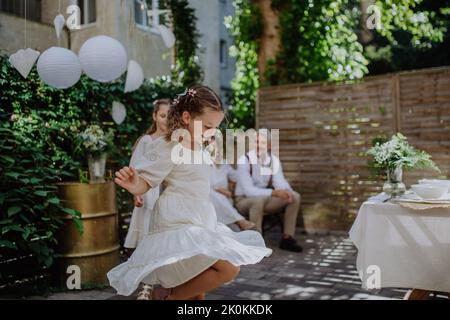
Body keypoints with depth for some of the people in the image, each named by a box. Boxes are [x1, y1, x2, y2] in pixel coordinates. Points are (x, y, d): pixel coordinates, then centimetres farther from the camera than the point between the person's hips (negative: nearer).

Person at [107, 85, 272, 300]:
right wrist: (133, 185, -36)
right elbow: (144, 184, -16)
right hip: (178, 224, -10)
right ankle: (165, 295, -5)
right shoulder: (168, 148, -15)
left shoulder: (197, 147, 10)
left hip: (198, 221, 10)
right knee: (228, 269, -19)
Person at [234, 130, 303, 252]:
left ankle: (287, 239, -3)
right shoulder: (244, 160, -20)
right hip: (244, 200, -6)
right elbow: (248, 190, -28)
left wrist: (287, 191, -33)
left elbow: (280, 182, -8)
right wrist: (274, 193, -38)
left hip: (264, 199, 6)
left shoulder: (274, 160, -2)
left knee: (295, 197, -9)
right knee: (259, 199, -39)